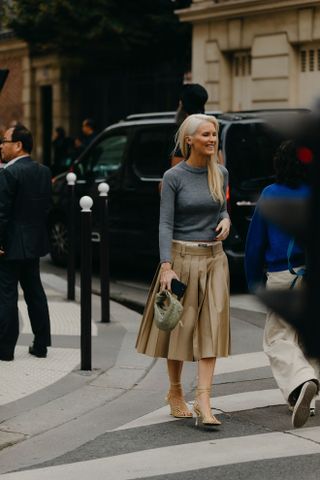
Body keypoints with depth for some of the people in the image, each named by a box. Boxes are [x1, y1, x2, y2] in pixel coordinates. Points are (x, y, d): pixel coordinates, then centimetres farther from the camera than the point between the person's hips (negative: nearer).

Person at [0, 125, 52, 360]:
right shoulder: (44, 172, 7)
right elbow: (47, 206, 11)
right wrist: (37, 231, 16)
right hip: (35, 242, 8)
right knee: (35, 292, 14)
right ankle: (41, 345, 19)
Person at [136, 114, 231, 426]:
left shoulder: (220, 174, 6)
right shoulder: (174, 177, -7)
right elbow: (165, 224, -10)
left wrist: (225, 221, -3)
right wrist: (166, 266, -19)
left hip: (214, 259, 4)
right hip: (182, 257, -4)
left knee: (211, 327, -5)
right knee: (179, 326, 6)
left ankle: (203, 400, -8)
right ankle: (175, 392, 23)